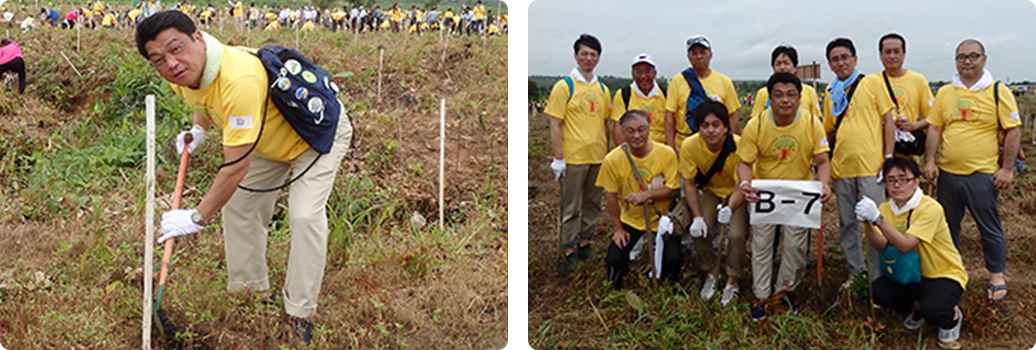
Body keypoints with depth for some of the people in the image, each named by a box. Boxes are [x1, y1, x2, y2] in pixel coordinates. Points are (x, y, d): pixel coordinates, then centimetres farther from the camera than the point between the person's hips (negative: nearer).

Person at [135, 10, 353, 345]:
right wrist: (199, 129, -5)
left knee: (305, 217, -21)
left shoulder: (239, 81, -44)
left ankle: (299, 315, -8)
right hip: (268, 140, 9)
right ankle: (251, 293, 24)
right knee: (237, 206, 8)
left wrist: (196, 218, -28)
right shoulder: (187, 73, -15)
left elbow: (236, 167, -38)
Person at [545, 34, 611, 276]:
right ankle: (570, 252, 9)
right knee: (571, 207, 1)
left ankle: (584, 244, 25)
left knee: (593, 203, 13)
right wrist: (558, 158, -13)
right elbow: (555, 125, -9)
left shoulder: (602, 89, 12)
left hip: (598, 157, 6)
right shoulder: (564, 86, -6)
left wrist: (607, 152, 13)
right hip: (573, 157, -6)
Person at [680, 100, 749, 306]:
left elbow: (741, 186, -27)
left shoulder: (738, 146, -30)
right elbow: (689, 183, -12)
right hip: (711, 190, 2)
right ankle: (710, 274, 7)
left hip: (737, 193, -2)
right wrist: (697, 217, -22)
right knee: (699, 230, -20)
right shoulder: (689, 146, -22)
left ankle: (733, 282, 1)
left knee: (737, 234, -23)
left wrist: (730, 208, -48)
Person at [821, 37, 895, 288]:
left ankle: (878, 277, 6)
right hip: (841, 165, 5)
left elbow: (887, 120, -1)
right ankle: (855, 269, 28)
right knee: (847, 222, 13)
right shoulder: (830, 91, 12)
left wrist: (889, 157, -8)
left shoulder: (872, 83, 0)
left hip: (870, 164, -4)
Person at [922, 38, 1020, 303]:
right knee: (947, 227, 14)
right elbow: (934, 128, 9)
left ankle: (997, 276, 20)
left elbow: (1013, 130, -4)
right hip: (947, 173, 4)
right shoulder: (944, 93, 8)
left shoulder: (998, 92, -3)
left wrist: (1008, 168, -9)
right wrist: (929, 160, -1)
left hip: (982, 174, -3)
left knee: (990, 228, 5)